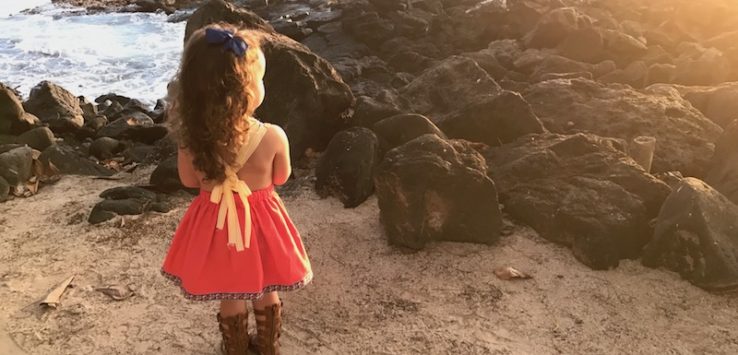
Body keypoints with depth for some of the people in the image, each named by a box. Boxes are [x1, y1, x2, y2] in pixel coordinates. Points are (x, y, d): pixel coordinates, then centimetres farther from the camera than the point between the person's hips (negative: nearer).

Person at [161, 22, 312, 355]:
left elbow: (189, 180, -2)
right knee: (265, 288, 26)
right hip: (260, 220, -1)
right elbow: (281, 178, -6)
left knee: (230, 293, 25)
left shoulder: (192, 137, -20)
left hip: (215, 222, 1)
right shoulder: (273, 137, -25)